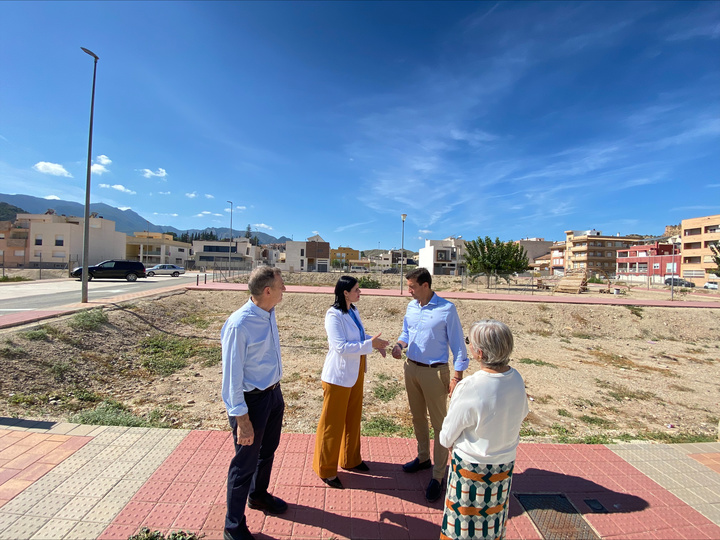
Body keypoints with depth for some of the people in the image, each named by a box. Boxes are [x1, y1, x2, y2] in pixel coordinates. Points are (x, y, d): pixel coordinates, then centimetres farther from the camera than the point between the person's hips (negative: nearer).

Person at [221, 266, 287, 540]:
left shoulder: (269, 314, -2)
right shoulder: (239, 325, -28)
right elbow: (232, 376, -22)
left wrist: (277, 393, 16)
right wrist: (241, 419, -18)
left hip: (274, 394, 8)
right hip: (251, 401, -8)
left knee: (267, 451, 27)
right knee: (246, 462, 12)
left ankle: (258, 495, 55)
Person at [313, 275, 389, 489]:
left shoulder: (353, 311, 4)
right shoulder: (334, 316, -22)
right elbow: (340, 347, -27)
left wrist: (374, 342, -2)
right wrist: (370, 345, -26)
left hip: (356, 373, 9)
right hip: (338, 375, -8)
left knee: (353, 418, 22)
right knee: (333, 422, 8)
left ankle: (350, 460, 42)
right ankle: (325, 469, 28)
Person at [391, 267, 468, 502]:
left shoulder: (447, 309, -15)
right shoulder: (411, 306, 3)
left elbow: (457, 344, -11)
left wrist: (457, 376, -13)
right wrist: (399, 345, -7)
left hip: (434, 372, -6)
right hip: (411, 368, 7)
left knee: (439, 423, 4)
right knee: (418, 417, 21)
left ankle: (438, 476, 18)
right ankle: (423, 458, 41)